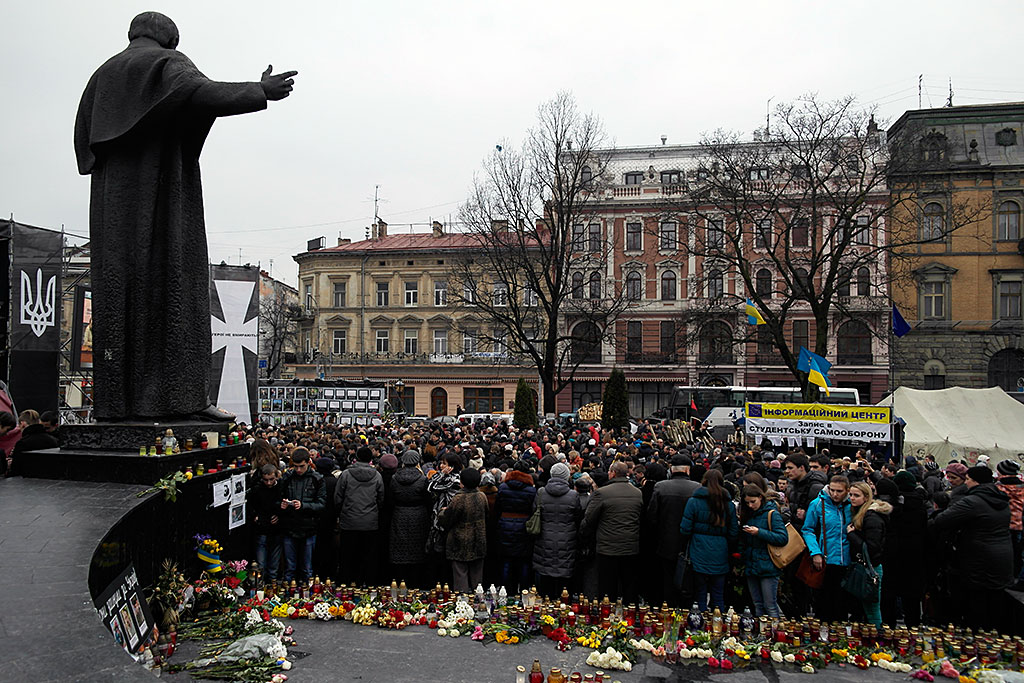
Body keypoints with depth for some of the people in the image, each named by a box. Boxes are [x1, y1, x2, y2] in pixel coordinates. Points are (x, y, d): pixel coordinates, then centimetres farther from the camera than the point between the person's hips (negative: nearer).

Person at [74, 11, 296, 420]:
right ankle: (181, 395, -19)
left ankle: (114, 398, -2)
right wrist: (260, 92, -16)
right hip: (162, 193, -6)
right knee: (172, 283, -11)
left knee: (116, 289, 2)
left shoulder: (103, 74, 24)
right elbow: (201, 92, -19)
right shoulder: (168, 62, 4)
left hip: (113, 202, 7)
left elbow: (84, 143, 20)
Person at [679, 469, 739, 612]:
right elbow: (733, 534, 5)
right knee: (718, 597, 11)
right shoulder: (729, 505, 3)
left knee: (701, 596, 6)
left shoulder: (694, 502, -6)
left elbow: (685, 530, -7)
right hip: (720, 558, 3)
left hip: (699, 556, -3)